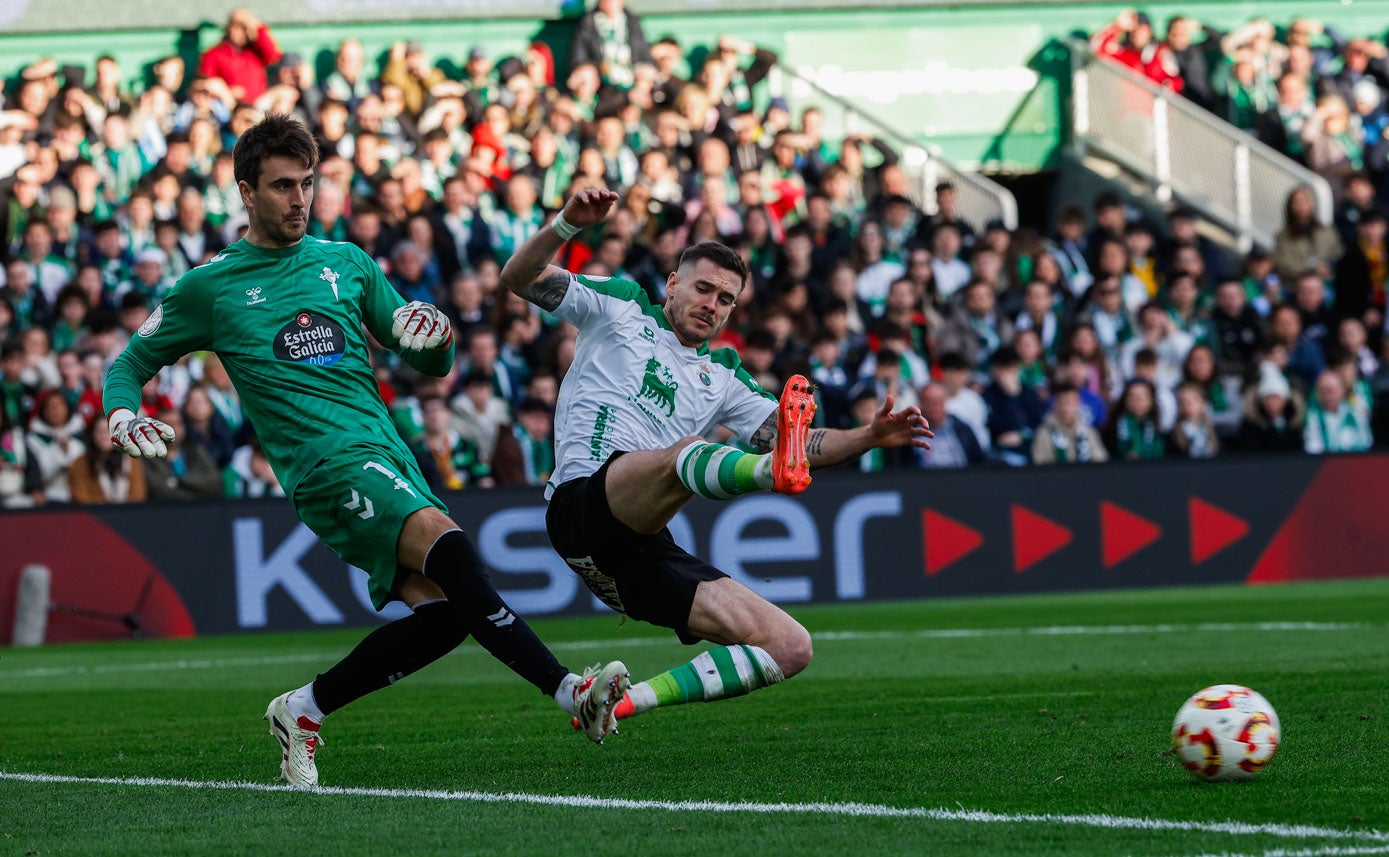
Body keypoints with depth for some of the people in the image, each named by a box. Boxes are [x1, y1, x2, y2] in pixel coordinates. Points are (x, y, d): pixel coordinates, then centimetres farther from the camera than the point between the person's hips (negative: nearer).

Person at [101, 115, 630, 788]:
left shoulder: (346, 263, 19)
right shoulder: (210, 288, 8)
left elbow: (431, 366, 23)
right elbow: (130, 363, 18)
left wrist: (437, 336, -1)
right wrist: (122, 416, -5)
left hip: (388, 454, 6)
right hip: (328, 466, -6)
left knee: (440, 608, -13)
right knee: (446, 543, -30)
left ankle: (302, 711, 5)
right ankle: (569, 692, -38)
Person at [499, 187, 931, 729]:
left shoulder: (723, 376, 27)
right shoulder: (619, 307, 17)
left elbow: (790, 440, 18)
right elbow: (519, 278, 7)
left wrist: (870, 437, 2)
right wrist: (569, 223, -11)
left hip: (645, 551, 6)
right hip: (584, 502, -6)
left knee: (789, 647, -9)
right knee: (684, 452, -37)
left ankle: (623, 702, -13)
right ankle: (775, 471, -71)